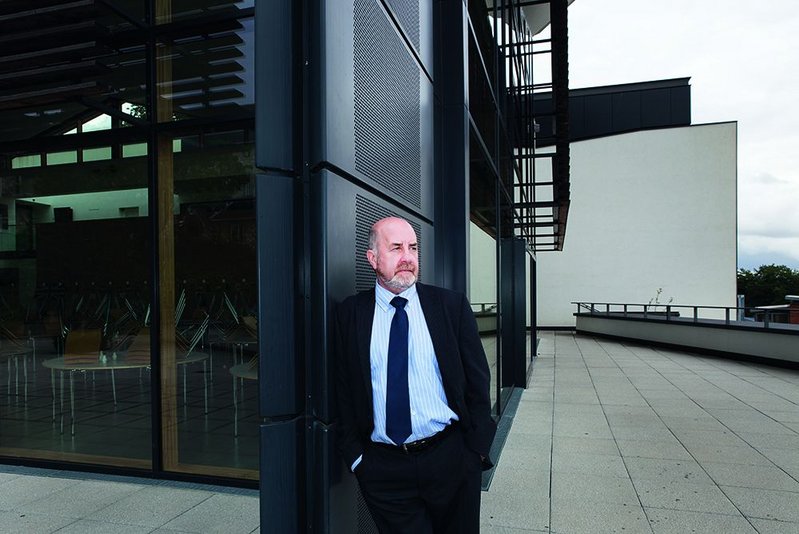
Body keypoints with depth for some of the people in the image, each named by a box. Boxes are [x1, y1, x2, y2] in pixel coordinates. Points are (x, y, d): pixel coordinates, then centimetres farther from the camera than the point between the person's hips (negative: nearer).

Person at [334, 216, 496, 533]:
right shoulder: (351, 313, -1)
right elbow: (343, 391, 2)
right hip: (381, 468, 0)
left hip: (451, 461, 1)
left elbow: (477, 381, 1)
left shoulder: (452, 305, -2)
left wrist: (476, 449, -1)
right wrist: (354, 455, -1)